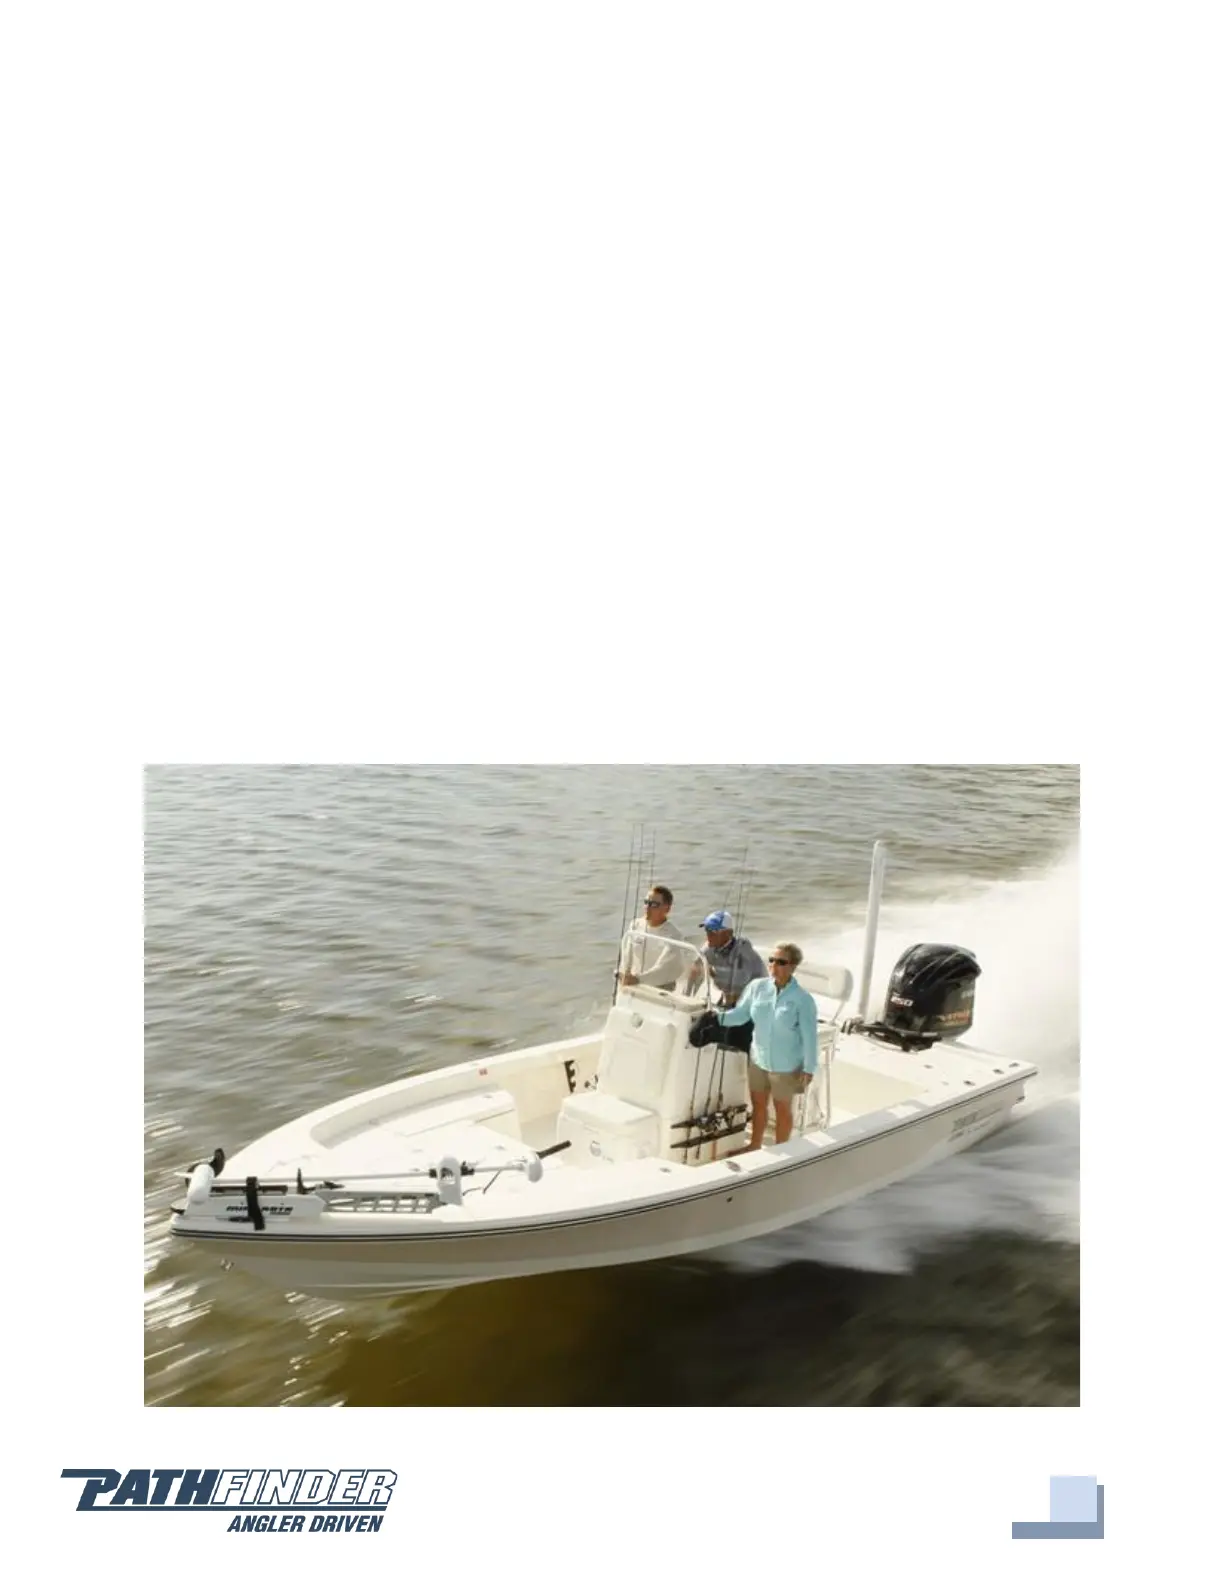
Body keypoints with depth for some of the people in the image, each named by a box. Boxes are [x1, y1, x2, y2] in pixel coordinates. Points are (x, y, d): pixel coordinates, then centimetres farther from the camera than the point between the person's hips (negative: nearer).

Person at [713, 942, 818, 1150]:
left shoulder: (803, 999, -19)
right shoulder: (757, 987, -10)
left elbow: (809, 1037, -15)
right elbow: (741, 1014, -4)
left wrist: (809, 1069, -13)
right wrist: (719, 1017, -22)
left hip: (786, 1065, -4)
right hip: (758, 1059, 4)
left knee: (783, 1109, 16)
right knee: (758, 1104, 22)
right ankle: (755, 1146, 42)